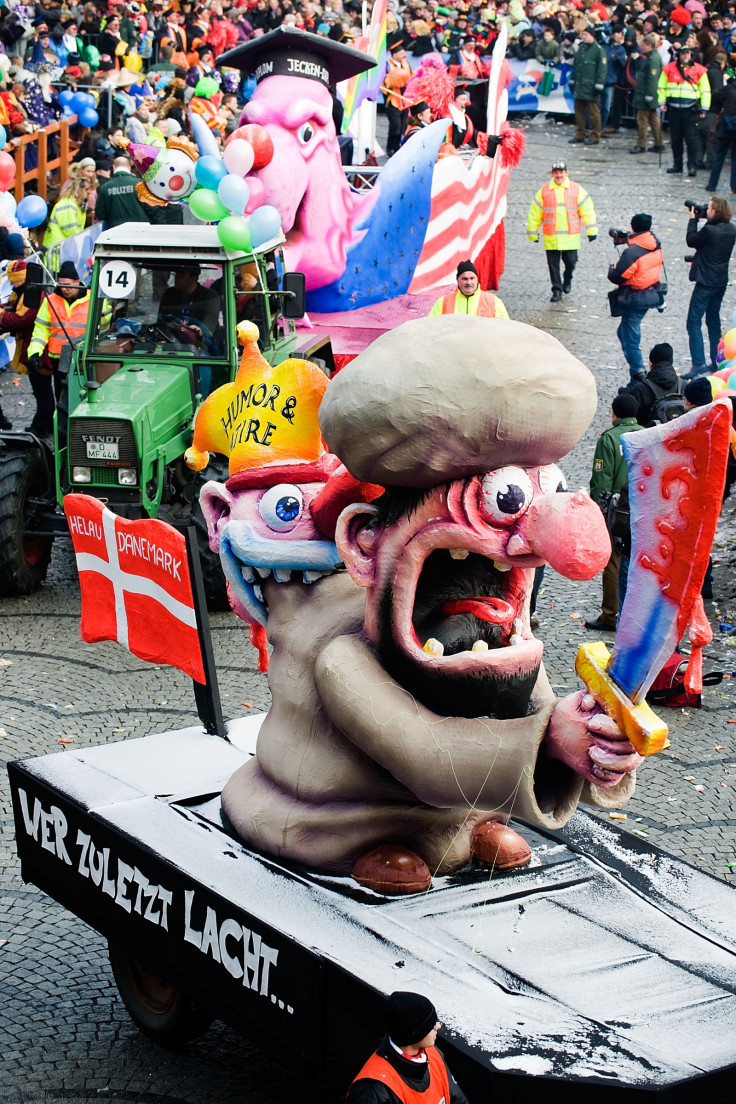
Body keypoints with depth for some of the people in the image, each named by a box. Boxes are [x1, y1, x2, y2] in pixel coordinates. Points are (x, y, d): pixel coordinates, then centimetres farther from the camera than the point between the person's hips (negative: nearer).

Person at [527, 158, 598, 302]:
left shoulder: (576, 190, 1)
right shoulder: (544, 191, 2)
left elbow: (587, 210, 4)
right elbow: (535, 213, 9)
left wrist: (591, 230, 0)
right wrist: (532, 232, 12)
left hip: (571, 237, -1)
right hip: (551, 238, 1)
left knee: (571, 262, 2)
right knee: (553, 265, 3)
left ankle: (567, 280, 33)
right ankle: (557, 290, 16)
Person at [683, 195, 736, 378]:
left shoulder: (709, 230, -23)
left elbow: (691, 241, -6)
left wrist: (693, 220, 3)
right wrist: (699, 220, 12)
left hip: (706, 283, -8)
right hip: (721, 282, 8)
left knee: (694, 323, -6)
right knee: (713, 322, 20)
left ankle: (698, 364, -15)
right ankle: (716, 363, 25)